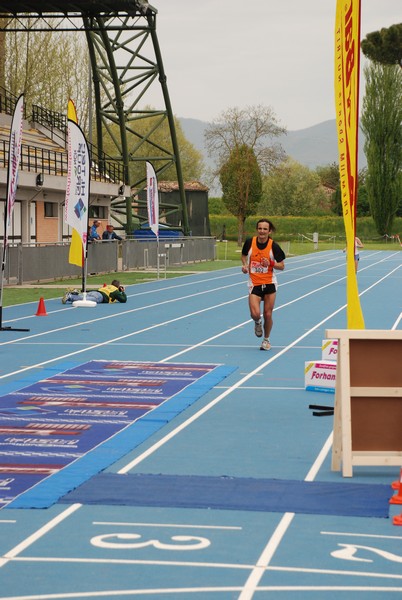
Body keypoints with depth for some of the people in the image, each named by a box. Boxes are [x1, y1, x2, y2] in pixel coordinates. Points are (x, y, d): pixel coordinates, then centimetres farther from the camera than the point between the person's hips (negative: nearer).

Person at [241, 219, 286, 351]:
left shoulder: (274, 246, -9)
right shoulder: (249, 242, -6)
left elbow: (282, 266, -2)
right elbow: (244, 255, 15)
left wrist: (271, 264, -20)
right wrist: (244, 265, -4)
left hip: (269, 283, 0)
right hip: (254, 284, 0)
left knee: (268, 314, 4)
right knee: (255, 314, -15)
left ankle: (266, 340, 27)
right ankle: (257, 323, 24)